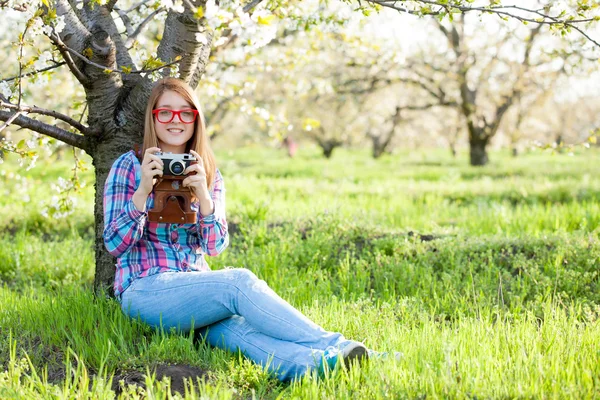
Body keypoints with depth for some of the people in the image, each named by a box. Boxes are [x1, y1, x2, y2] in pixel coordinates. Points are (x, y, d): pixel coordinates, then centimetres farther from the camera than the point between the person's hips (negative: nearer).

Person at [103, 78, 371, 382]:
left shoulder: (209, 174, 12)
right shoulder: (129, 167, 1)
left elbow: (215, 247, 1)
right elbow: (114, 244, -6)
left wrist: (203, 196, -15)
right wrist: (143, 191, -19)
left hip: (196, 286, 3)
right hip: (144, 290, -3)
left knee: (234, 324, -34)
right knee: (240, 282, -31)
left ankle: (312, 363, -60)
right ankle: (334, 346, -40)